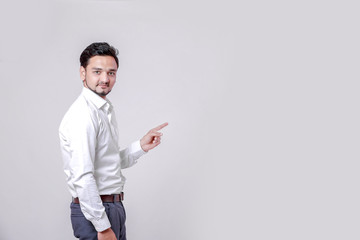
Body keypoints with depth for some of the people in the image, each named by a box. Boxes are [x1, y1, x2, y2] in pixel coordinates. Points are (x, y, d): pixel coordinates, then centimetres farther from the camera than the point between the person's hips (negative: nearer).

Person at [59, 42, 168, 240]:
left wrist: (142, 146, 6)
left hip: (114, 207, 9)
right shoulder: (83, 114, -18)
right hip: (93, 211, -9)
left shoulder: (106, 110, 14)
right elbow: (83, 178, -24)